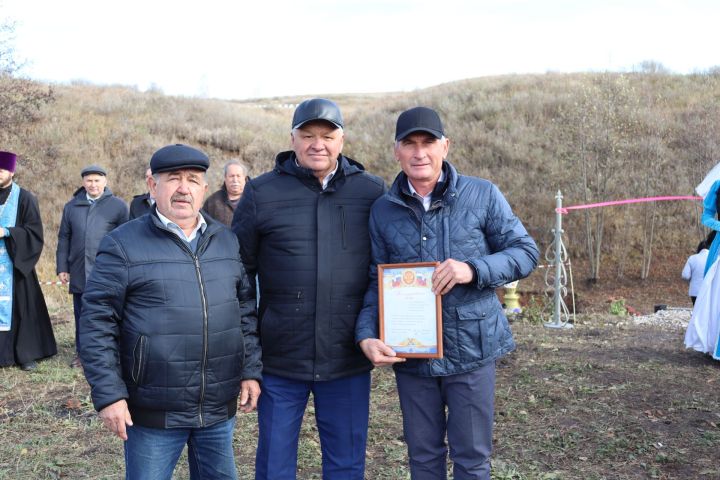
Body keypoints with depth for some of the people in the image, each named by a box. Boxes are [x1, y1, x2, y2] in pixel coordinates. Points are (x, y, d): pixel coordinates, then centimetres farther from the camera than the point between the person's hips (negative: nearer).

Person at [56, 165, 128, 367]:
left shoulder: (118, 206, 0)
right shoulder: (72, 206, 11)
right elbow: (64, 238, 13)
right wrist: (62, 267, 7)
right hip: (79, 273, 3)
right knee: (81, 315, 10)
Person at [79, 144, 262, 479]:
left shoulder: (227, 241, 8)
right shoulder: (123, 244, -7)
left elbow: (246, 310, 12)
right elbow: (97, 324, -9)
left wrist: (251, 371, 6)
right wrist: (109, 395, -12)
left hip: (220, 407, 5)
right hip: (154, 411, -4)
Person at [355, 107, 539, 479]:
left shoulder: (482, 195, -4)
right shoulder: (382, 210, 3)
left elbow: (525, 253, -3)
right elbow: (376, 281, 4)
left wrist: (474, 269, -21)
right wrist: (366, 335, -12)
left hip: (471, 348, -2)